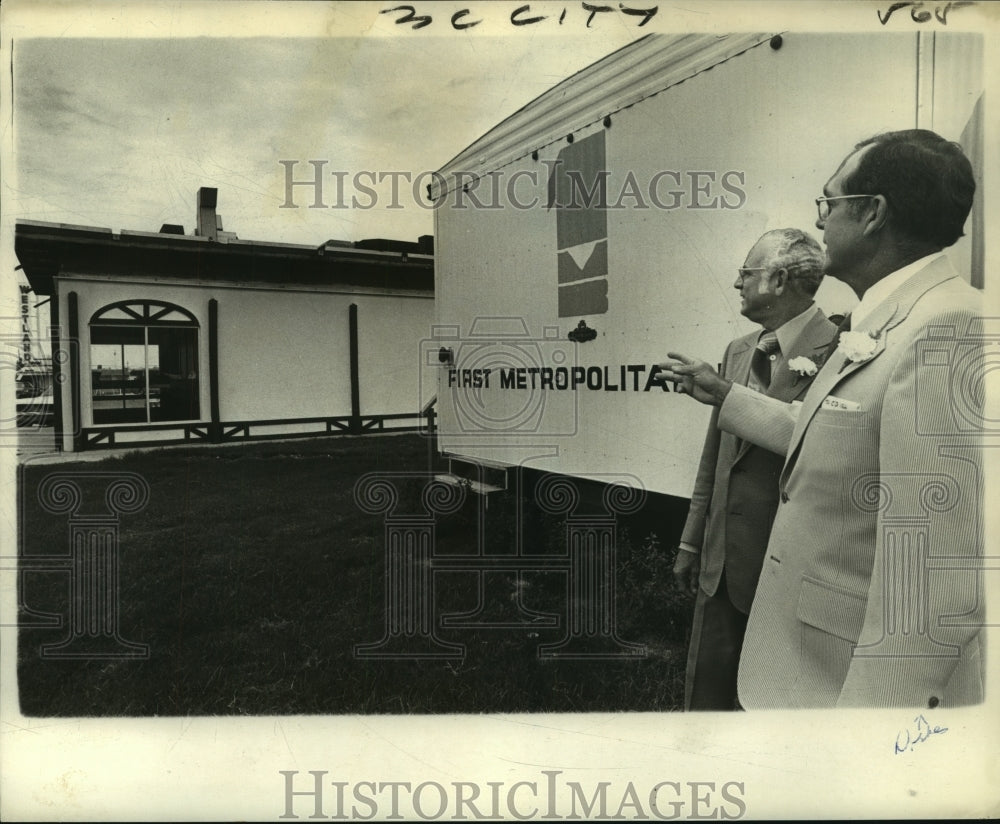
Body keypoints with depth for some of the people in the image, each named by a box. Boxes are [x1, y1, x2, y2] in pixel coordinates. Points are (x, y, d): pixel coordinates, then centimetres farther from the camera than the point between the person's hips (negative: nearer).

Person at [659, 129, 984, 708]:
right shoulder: (879, 327, 8)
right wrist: (725, 395, 23)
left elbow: (937, 572, -29)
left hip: (866, 680, -9)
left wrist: (873, 699, -24)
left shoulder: (945, 331, -25)